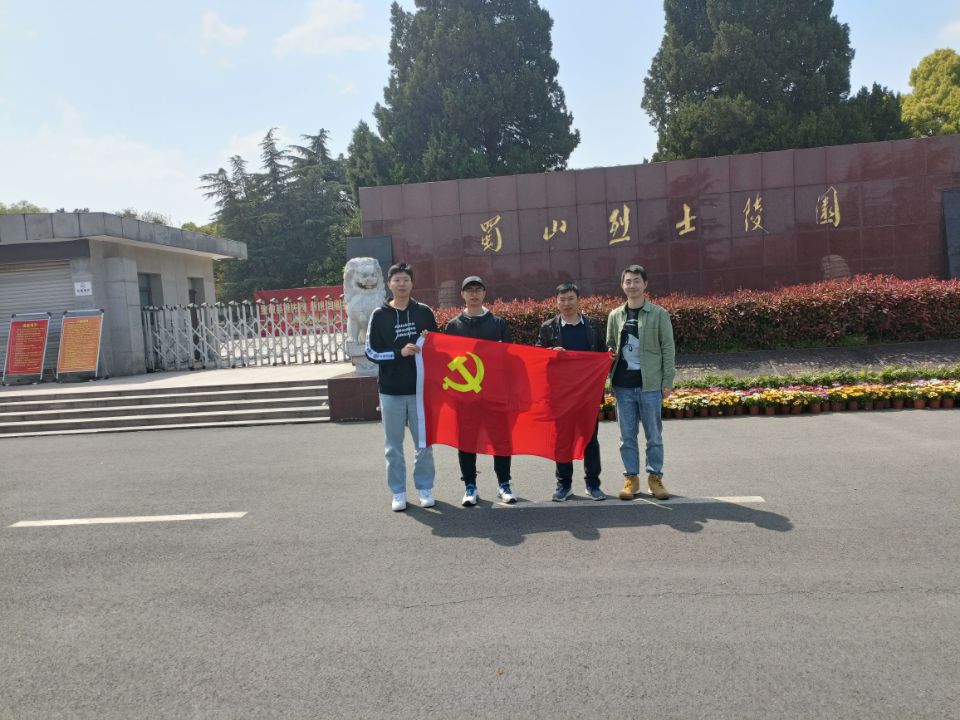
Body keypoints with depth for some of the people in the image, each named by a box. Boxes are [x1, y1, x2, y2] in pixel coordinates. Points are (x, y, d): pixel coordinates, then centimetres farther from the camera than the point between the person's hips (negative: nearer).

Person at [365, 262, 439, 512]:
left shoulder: (424, 312, 4)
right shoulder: (379, 315, 1)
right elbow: (371, 352, -3)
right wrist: (399, 353, -15)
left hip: (420, 388, 1)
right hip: (391, 390, 0)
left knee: (424, 443, 7)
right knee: (393, 446, 6)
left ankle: (425, 488, 22)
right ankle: (398, 492, 19)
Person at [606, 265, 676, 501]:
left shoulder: (659, 314, 1)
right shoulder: (615, 315, 9)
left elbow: (668, 349, 0)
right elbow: (609, 347, 15)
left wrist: (668, 381, -5)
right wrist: (610, 374, 4)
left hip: (650, 384, -2)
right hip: (623, 385, 3)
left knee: (654, 435, 6)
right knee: (627, 435, 7)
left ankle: (655, 477, 18)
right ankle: (631, 478, 17)